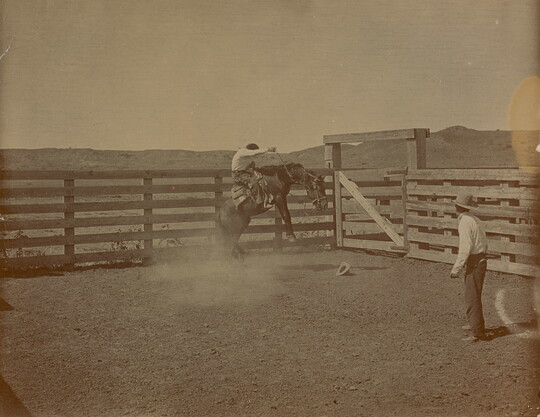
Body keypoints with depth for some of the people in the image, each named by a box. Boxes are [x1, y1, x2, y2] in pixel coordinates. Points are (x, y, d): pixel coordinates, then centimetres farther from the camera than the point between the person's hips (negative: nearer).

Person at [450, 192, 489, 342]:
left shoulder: (464, 222, -17)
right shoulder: (475, 220, 12)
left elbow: (465, 249, -23)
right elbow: (484, 244, 17)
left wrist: (456, 269, -19)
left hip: (474, 262, -10)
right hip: (481, 259, 10)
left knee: (472, 298, -6)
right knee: (471, 294, 23)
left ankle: (478, 332, -5)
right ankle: (475, 324, 38)